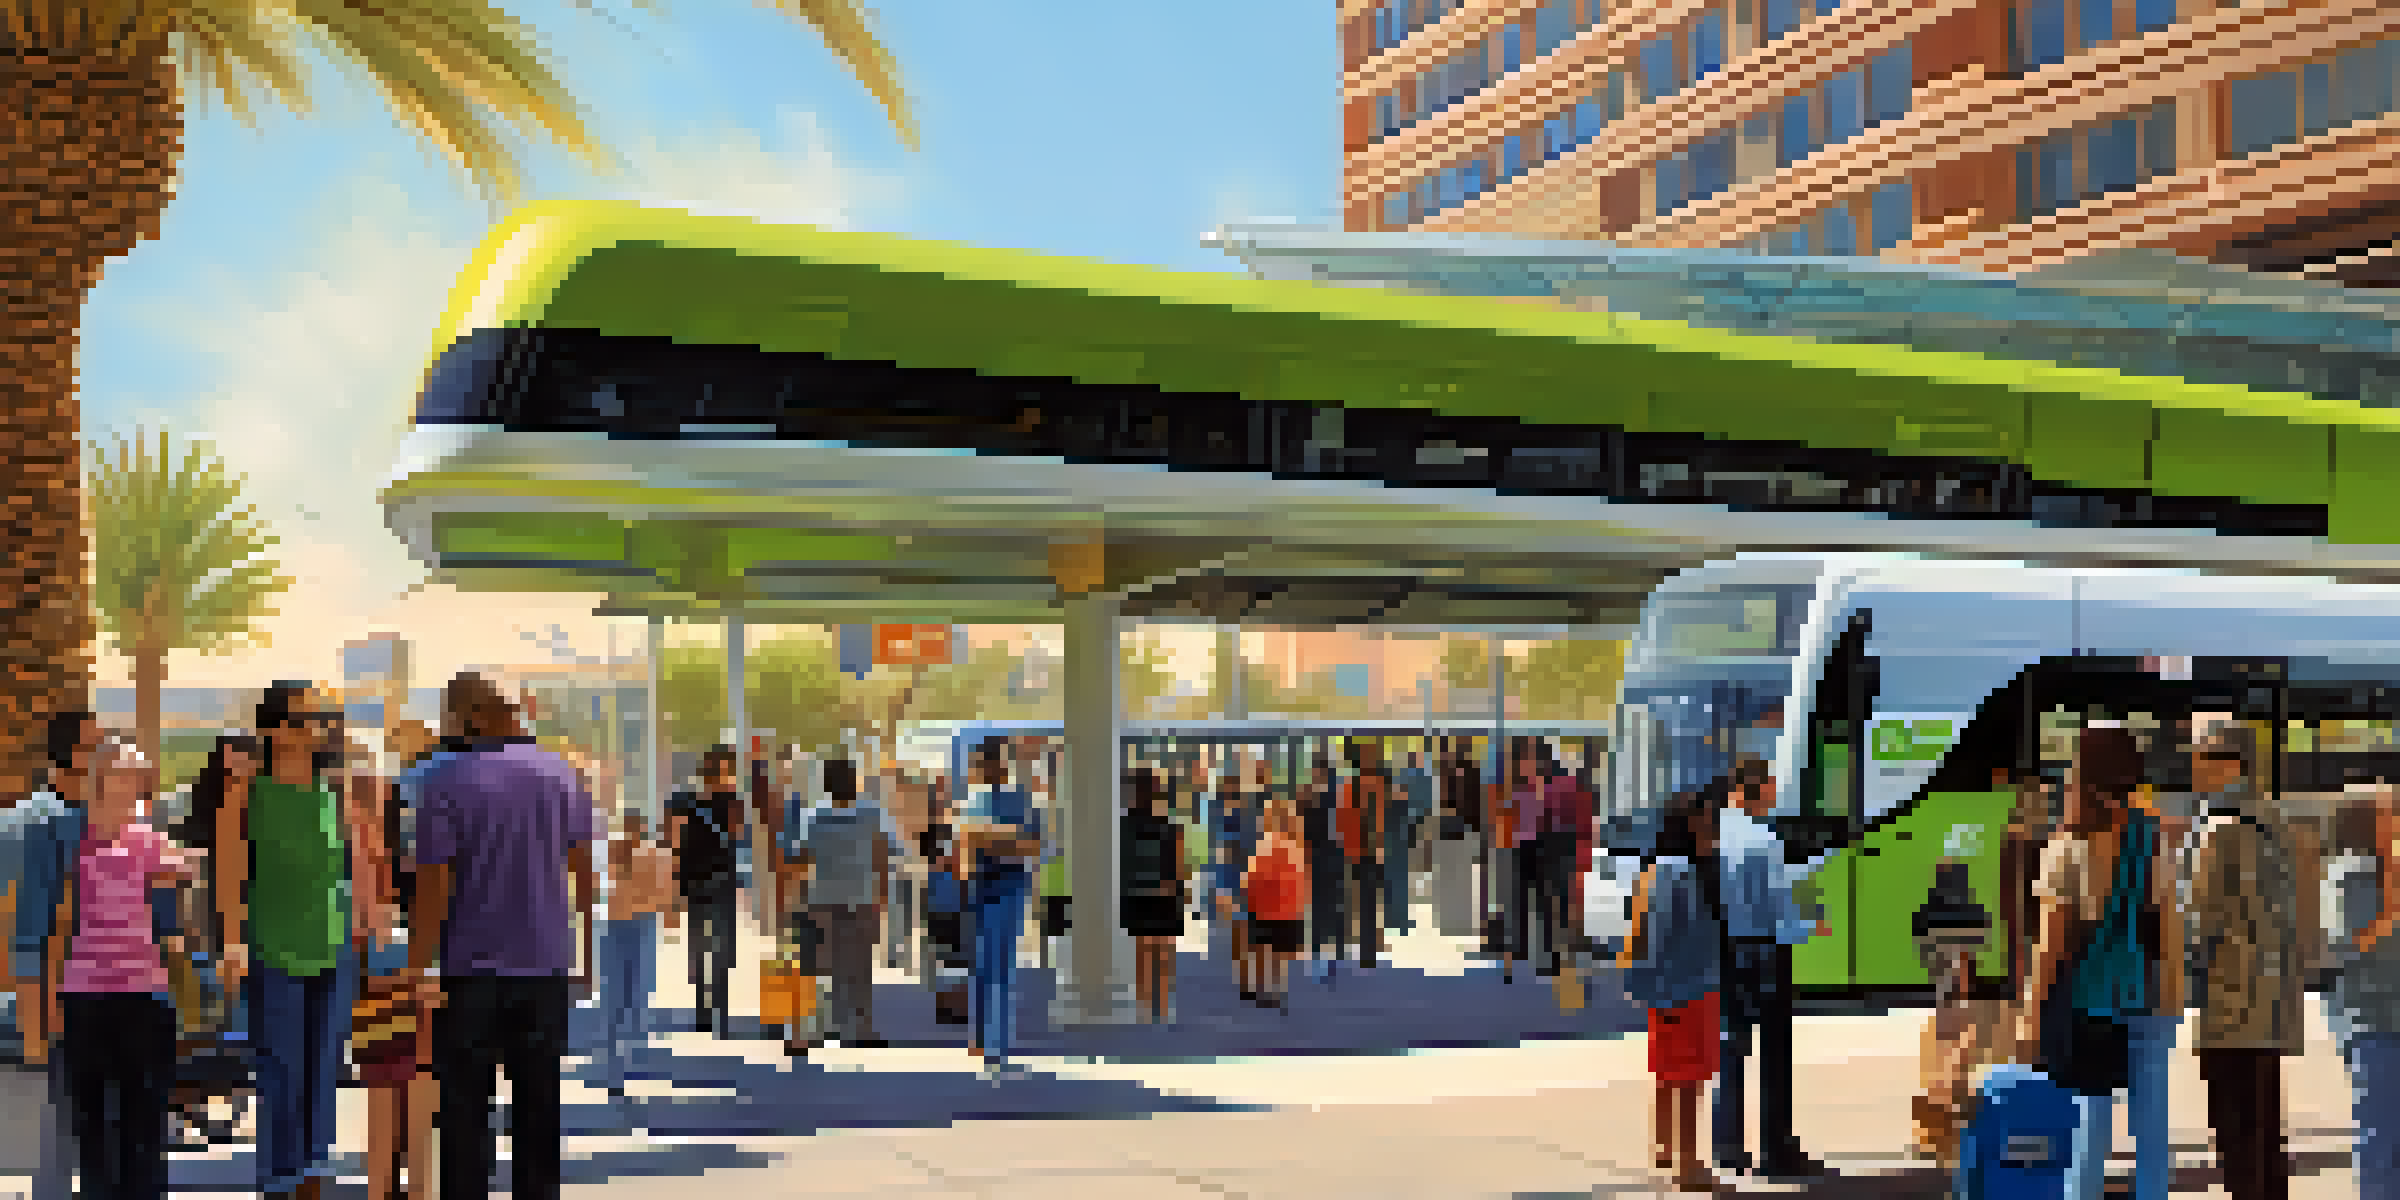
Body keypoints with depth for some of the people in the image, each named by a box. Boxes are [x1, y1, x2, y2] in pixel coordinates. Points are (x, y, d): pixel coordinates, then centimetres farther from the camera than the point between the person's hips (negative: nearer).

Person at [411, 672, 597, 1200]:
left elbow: (433, 888, -12)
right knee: (538, 1106, 11)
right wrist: (586, 956, 16)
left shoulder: (445, 781, -8)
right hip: (546, 964, 4)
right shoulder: (562, 774, 4)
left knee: (466, 1108, 5)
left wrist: (417, 968, -6)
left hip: (473, 967, -4)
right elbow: (583, 871, 8)